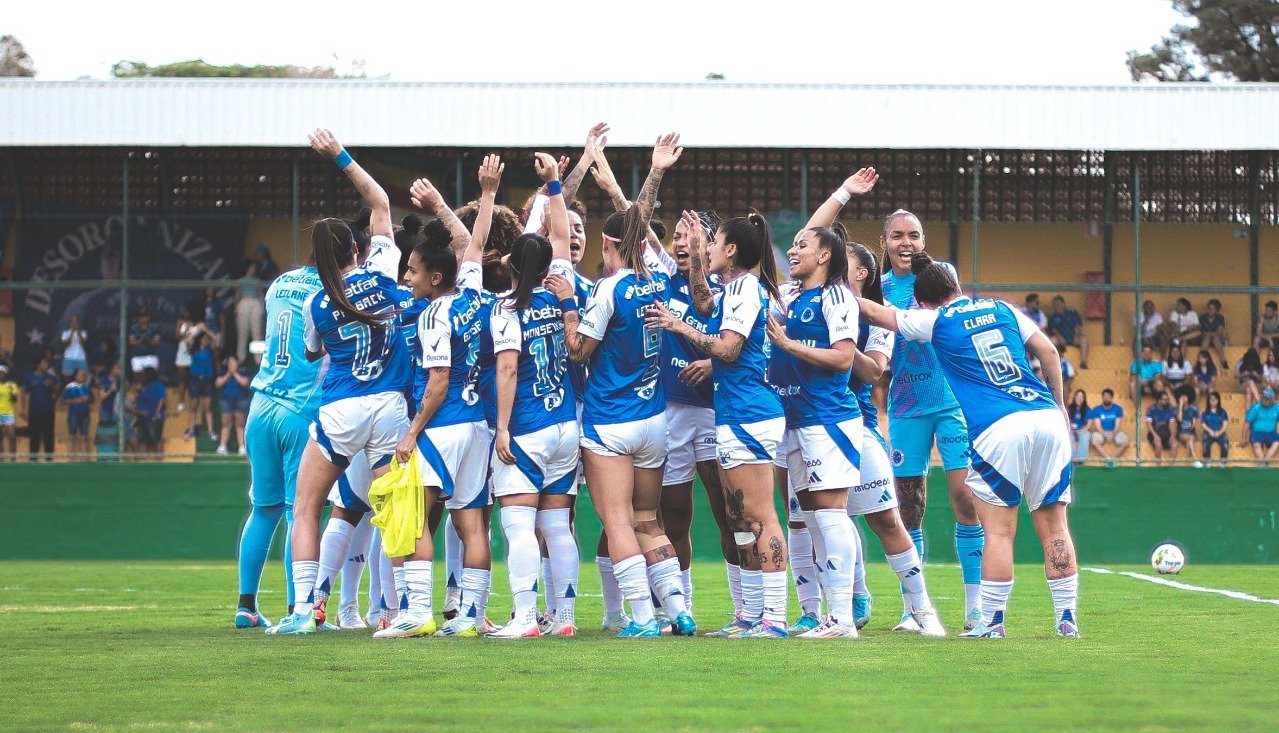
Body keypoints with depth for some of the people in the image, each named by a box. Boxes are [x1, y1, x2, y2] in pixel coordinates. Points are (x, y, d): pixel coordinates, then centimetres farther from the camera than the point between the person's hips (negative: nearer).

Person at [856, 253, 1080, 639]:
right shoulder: (1002, 309, 18)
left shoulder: (934, 321, 9)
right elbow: (1047, 351, 12)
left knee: (998, 531, 2)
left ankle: (992, 621, 1)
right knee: (1054, 527, 7)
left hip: (998, 430, -4)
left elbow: (876, 313, 21)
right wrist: (1059, 405, 20)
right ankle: (1067, 619, 6)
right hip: (1046, 418, 4)